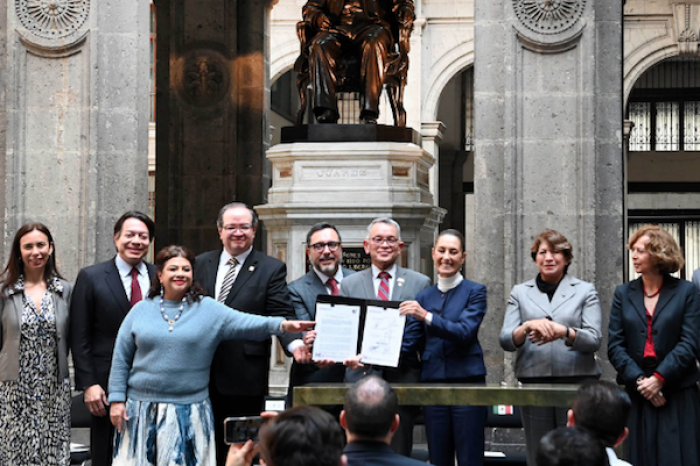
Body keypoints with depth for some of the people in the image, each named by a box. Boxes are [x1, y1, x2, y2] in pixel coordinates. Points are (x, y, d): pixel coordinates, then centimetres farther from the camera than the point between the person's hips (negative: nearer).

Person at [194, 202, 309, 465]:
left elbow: (281, 316, -6)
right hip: (201, 375, 3)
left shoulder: (271, 269, 3)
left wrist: (295, 344, -25)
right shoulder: (200, 265, 13)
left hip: (245, 377, -3)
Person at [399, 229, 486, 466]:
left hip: (466, 382, -4)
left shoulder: (475, 292, 2)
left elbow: (465, 332, -13)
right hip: (432, 382, 4)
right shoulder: (424, 296, 14)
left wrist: (427, 317, -25)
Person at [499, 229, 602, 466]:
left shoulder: (585, 291, 9)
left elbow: (594, 340, -2)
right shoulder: (520, 293, 14)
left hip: (577, 382, -2)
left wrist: (563, 332, -20)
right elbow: (505, 341, 3)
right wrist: (528, 326, -18)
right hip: (534, 382, 2)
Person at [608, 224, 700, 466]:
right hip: (637, 394, 2)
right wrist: (639, 380, -9)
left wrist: (659, 378, -13)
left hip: (678, 394, -2)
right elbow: (615, 345, 4)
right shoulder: (624, 293, 11)